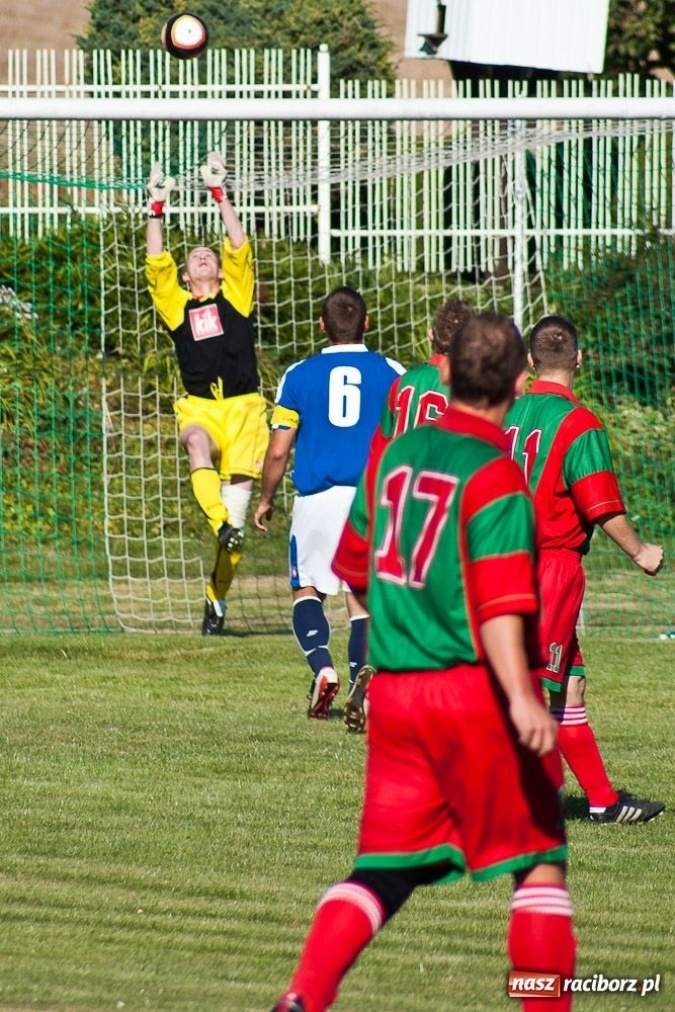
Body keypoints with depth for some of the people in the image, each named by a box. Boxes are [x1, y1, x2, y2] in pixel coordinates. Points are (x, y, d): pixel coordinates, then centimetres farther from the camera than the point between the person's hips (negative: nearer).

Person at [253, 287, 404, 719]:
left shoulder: (299, 375, 3)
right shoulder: (391, 373, 3)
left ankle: (322, 666, -12)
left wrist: (266, 501, 18)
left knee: (307, 590, 13)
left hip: (317, 500, -1)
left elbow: (278, 452, 4)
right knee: (363, 598, 6)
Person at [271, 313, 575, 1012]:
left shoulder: (396, 453, 9)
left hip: (393, 689, 6)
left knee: (383, 868, 6)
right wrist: (519, 694, -31)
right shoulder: (495, 478, -12)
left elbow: (353, 564, 21)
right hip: (474, 690, -6)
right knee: (539, 860, 6)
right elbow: (499, 603, -23)